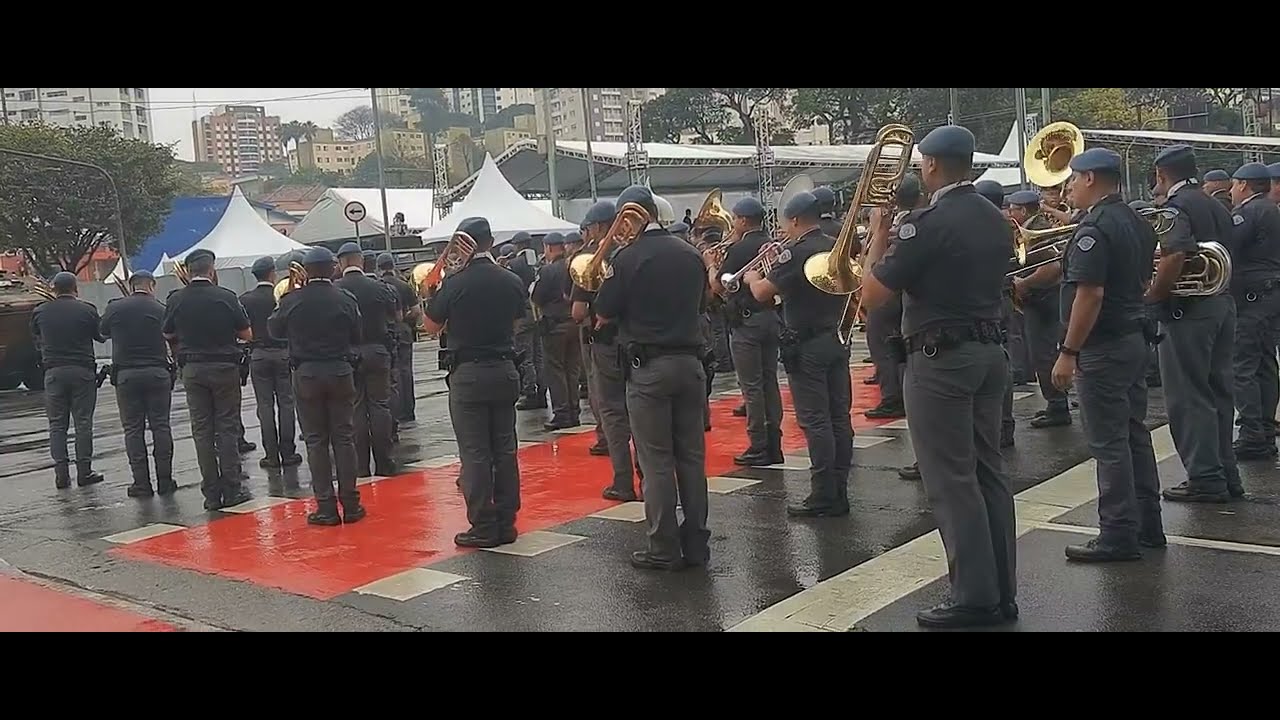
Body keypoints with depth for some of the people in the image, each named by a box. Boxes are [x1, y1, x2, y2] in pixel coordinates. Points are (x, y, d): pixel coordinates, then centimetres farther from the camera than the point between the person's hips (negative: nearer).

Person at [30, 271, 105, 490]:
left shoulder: (40, 312, 3)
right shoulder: (87, 310, -4)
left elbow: (36, 339, 14)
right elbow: (101, 336, 4)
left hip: (53, 371, 2)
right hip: (82, 370, -2)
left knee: (57, 424, 6)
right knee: (83, 422, 3)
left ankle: (61, 474, 3)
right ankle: (84, 472, 2)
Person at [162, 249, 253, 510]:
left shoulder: (176, 300, -2)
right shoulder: (226, 297, -9)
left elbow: (168, 335, 11)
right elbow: (247, 334, -4)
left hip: (192, 369, 2)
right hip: (224, 368, -2)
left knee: (202, 430, 6)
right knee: (227, 428, 4)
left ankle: (212, 493, 7)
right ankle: (231, 490, 4)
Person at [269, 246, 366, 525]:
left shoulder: (292, 300, -7)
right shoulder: (346, 300, -7)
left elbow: (275, 329, 7)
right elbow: (358, 336, 2)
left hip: (306, 374, 0)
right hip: (340, 372, 0)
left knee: (316, 440, 6)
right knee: (344, 437, 7)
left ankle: (326, 507, 5)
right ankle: (350, 504, 8)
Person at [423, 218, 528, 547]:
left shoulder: (455, 284, -11)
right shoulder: (512, 282, 0)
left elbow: (432, 326, -1)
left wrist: (432, 296, 13)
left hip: (467, 374, -4)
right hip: (505, 371, 4)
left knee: (475, 453, 1)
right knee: (504, 449, 11)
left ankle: (483, 527, 3)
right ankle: (506, 523, 16)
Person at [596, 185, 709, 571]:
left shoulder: (628, 257, -10)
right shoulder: (690, 253, 6)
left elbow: (604, 314, -5)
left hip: (648, 366, -5)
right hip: (689, 361, 5)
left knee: (657, 461, 1)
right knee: (691, 456, 10)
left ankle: (664, 550, 6)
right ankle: (697, 544, 16)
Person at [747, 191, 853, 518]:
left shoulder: (795, 253, -15)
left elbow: (762, 293, -16)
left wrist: (752, 277, 6)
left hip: (807, 345, -8)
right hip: (838, 340, 8)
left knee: (815, 421, -4)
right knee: (839, 417, 9)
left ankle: (823, 497, -2)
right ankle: (840, 492, 15)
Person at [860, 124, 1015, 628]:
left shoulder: (927, 223, -15)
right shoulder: (995, 219, 10)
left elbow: (872, 296, -14)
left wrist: (879, 237, 0)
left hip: (941, 359, -8)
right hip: (990, 352, 8)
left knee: (952, 481, -3)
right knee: (988, 473, 12)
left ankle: (974, 598, 2)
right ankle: (1003, 592, 18)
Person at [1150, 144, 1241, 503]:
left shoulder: (1177, 206, -12)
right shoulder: (1216, 206, 15)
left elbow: (1175, 255, -28)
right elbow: (1230, 254, 18)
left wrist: (1151, 297, -20)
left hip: (1189, 310, -9)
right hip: (1223, 304, 9)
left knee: (1188, 398, -2)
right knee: (1218, 393, 14)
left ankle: (1205, 479, 0)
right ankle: (1225, 473, 21)